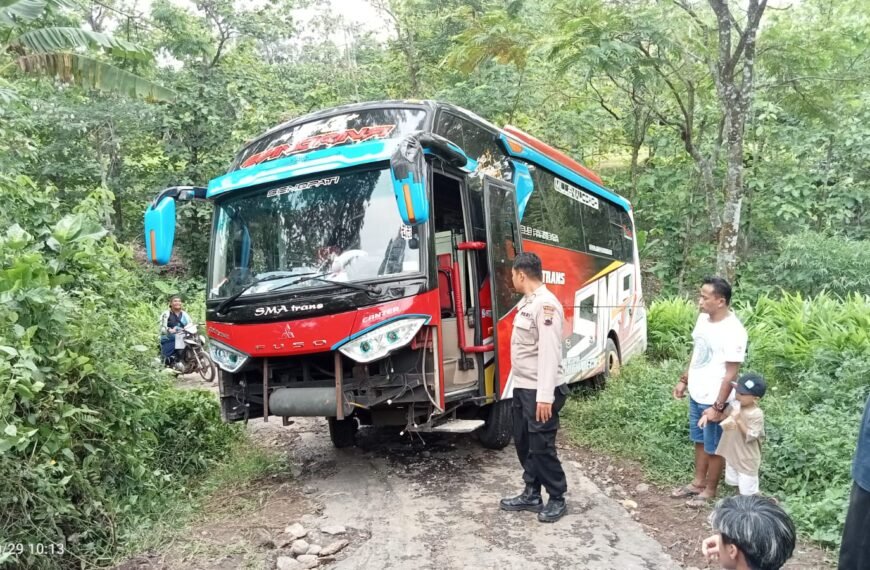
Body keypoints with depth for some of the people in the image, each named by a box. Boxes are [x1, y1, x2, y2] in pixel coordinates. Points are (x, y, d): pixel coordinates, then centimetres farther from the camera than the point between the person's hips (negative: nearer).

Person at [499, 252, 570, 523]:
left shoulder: (546, 304, -19)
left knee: (542, 447, 1)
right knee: (523, 443, 17)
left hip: (540, 392, -10)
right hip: (523, 388, 10)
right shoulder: (527, 303, 12)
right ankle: (532, 495, 30)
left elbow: (549, 353, -24)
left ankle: (557, 500, 19)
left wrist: (545, 396, -26)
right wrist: (520, 386, 16)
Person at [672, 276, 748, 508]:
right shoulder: (703, 318, 1)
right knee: (699, 441, 21)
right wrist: (684, 380, 16)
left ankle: (710, 490, 27)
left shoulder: (733, 331, -24)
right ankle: (698, 483, 37)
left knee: (713, 447, 10)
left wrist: (718, 406, -20)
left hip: (714, 400, -8)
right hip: (696, 394, 8)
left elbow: (731, 374, -22)